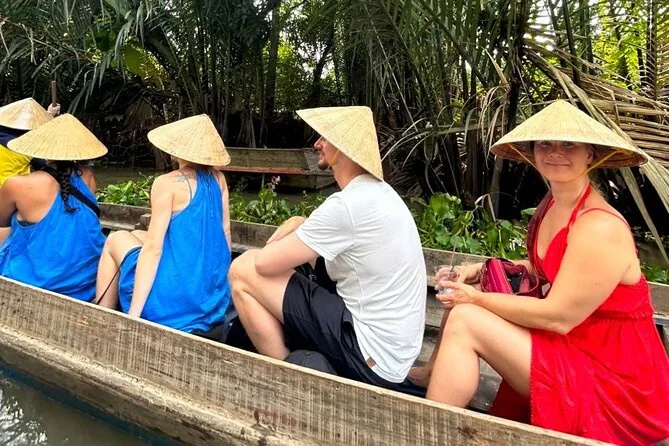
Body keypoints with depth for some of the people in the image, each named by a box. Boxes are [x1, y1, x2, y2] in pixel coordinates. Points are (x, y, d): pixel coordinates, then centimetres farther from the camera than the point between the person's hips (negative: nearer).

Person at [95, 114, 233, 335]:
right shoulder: (218, 180, 5)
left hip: (175, 302, -6)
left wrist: (132, 315, -15)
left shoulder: (167, 184, -12)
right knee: (138, 236, 25)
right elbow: (225, 234, 9)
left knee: (116, 239, 17)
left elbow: (153, 249, -16)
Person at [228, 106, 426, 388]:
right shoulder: (377, 191, 7)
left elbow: (265, 263, -14)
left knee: (243, 270, -8)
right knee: (297, 226, 14)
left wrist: (273, 248, 7)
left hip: (371, 357, -9)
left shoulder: (348, 204, -22)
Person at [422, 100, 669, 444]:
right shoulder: (553, 205, 4)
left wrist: (478, 299, -14)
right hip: (572, 347, 9)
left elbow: (557, 317, -23)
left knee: (465, 321, -19)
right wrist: (486, 271, 1)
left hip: (612, 383, -9)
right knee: (461, 307, 1)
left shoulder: (600, 228, -24)